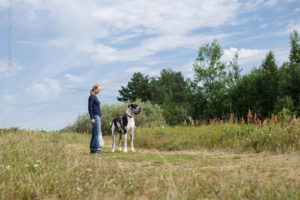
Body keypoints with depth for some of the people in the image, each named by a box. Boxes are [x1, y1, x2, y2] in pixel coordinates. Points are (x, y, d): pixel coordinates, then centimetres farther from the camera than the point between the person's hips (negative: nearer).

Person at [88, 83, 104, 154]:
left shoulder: (95, 96, 16)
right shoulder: (91, 96, -10)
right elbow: (90, 107, -16)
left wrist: (101, 115, 21)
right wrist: (91, 118, -20)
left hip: (98, 117, 9)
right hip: (95, 117, -9)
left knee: (94, 133, 9)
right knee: (96, 133, -8)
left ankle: (92, 149, 12)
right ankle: (96, 148, -6)